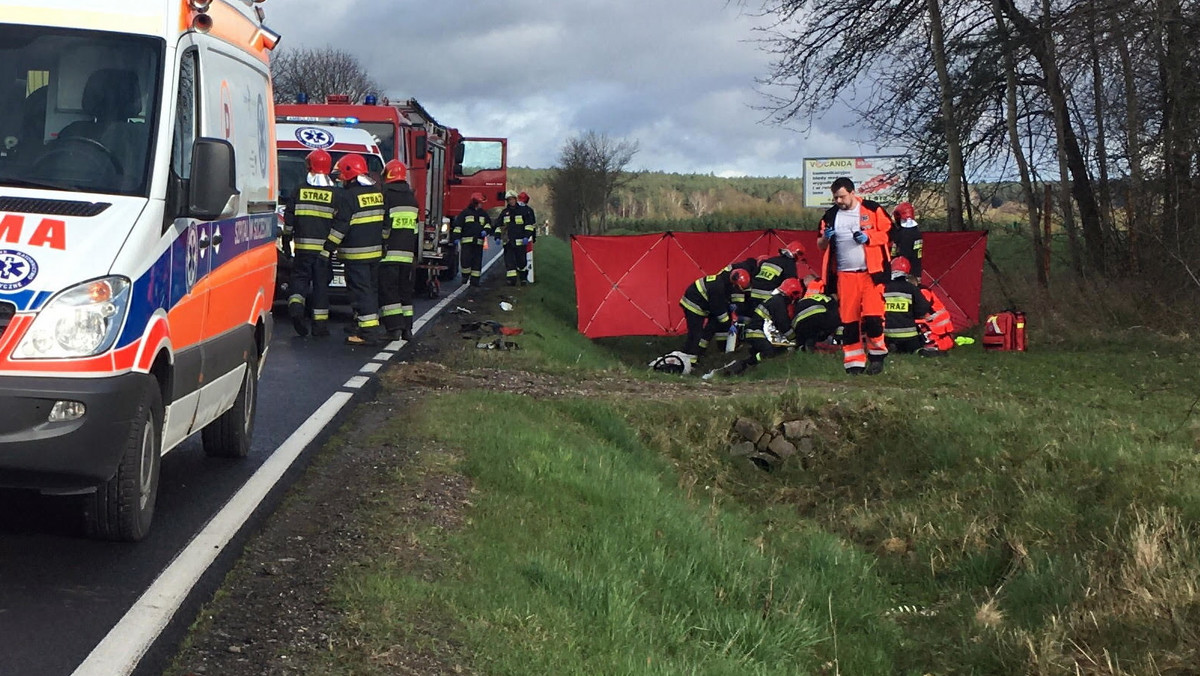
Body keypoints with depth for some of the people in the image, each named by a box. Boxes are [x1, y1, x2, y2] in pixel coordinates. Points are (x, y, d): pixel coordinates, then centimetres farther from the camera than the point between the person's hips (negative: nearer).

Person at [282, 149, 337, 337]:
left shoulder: (300, 189, 2)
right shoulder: (336, 193, -2)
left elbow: (289, 216, 4)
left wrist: (287, 234, 19)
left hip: (302, 245, 1)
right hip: (324, 247, -1)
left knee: (300, 277, 13)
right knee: (321, 283, 5)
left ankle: (296, 305, -14)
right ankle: (320, 324, 5)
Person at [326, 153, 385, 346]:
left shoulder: (350, 195, -14)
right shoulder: (377, 192, 11)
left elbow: (340, 225, -15)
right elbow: (383, 221, 17)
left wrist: (328, 248, -10)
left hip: (356, 253, -8)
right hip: (375, 251, 8)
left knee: (360, 290, -7)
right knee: (370, 288, 16)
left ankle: (368, 331, -12)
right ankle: (369, 322, 24)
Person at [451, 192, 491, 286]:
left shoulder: (483, 214, 16)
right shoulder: (465, 213, 2)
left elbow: (488, 223, 24)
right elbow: (458, 225, 0)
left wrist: (486, 230, 2)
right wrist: (456, 237, -7)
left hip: (479, 242, 4)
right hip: (467, 241, -4)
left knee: (477, 261, 3)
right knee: (466, 259, -12)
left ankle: (475, 279, 7)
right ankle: (465, 277, 6)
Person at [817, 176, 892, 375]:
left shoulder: (873, 210, 1)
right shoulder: (831, 215, 11)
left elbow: (888, 233, 1)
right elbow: (820, 245, 15)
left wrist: (868, 237, -14)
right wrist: (825, 237, -8)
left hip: (871, 273, -3)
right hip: (845, 275, 3)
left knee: (872, 317, -11)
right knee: (849, 320, 3)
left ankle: (877, 356, 9)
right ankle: (854, 363, 11)